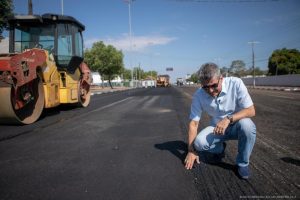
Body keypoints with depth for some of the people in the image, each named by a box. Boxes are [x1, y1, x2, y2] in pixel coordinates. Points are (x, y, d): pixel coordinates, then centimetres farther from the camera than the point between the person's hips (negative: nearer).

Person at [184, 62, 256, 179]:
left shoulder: (236, 83, -22)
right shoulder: (199, 95, -17)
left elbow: (251, 111, -22)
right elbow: (194, 123, -14)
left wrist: (228, 119, -38)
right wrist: (191, 151, -16)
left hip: (236, 126, -1)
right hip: (216, 128, 2)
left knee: (247, 125, -36)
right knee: (199, 143, -25)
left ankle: (243, 163, -8)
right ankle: (220, 148, 12)